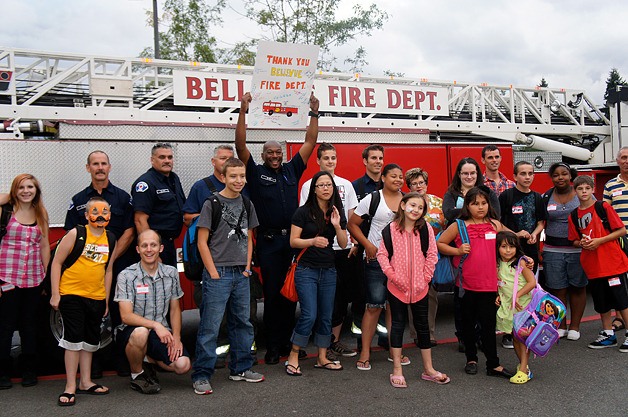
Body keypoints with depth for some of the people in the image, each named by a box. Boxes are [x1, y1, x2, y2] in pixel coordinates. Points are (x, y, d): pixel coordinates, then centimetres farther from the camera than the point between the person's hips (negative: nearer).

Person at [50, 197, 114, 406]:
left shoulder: (110, 239, 6)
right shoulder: (75, 234, -8)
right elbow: (56, 263, -6)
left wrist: (106, 300, 12)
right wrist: (55, 294, -9)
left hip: (96, 297, 5)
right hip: (71, 294, -5)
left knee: (90, 340, 13)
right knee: (73, 339, -1)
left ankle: (86, 382, 26)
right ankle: (70, 387, 8)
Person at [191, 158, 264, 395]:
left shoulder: (247, 205, 10)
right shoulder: (212, 204, -7)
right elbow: (202, 242, -7)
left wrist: (247, 267, 6)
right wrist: (213, 272, -11)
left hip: (241, 274, 6)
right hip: (218, 273, -6)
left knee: (242, 322, 13)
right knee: (210, 326, -3)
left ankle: (240, 368, 27)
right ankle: (201, 375, 6)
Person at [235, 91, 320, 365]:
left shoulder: (291, 170, 11)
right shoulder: (256, 172, 2)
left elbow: (309, 143, 12)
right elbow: (240, 145, -8)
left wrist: (314, 114, 5)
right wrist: (243, 111, -15)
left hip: (292, 240, 3)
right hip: (269, 242, -3)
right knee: (272, 294, 3)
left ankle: (287, 342, 20)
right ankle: (273, 346, 12)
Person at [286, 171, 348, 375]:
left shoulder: (337, 213, 8)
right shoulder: (304, 212, -6)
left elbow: (343, 244, 6)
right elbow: (293, 241, -8)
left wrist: (337, 225, -11)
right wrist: (312, 241, -24)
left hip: (328, 270, 5)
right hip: (307, 270, -5)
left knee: (326, 316, 9)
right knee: (310, 315, -11)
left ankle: (322, 358, 21)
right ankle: (293, 357, 4)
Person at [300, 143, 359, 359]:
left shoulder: (346, 185, 11)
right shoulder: (309, 185, 1)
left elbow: (352, 217, 12)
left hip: (344, 248, 4)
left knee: (343, 296, 9)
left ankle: (335, 341, 21)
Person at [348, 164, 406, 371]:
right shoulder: (372, 199, -3)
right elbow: (352, 224, -1)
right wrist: (367, 245, -10)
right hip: (377, 259, -4)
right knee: (374, 305, -3)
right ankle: (365, 352, 6)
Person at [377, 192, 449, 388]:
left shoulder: (426, 229, -1)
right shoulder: (392, 229, -5)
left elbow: (432, 255, 1)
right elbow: (382, 254, -4)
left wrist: (426, 277, -6)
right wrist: (392, 275, -11)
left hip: (420, 288, 2)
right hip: (397, 287, -1)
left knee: (422, 326, 12)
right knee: (398, 325, 6)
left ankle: (428, 369, 25)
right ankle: (397, 370, 14)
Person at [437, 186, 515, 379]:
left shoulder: (495, 225, 5)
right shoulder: (459, 226, -2)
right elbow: (439, 243, 1)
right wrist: (457, 251, -11)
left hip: (488, 283, 1)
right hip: (466, 283, -1)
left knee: (488, 324, 4)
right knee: (468, 323, 12)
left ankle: (493, 365, 11)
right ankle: (471, 359, 27)